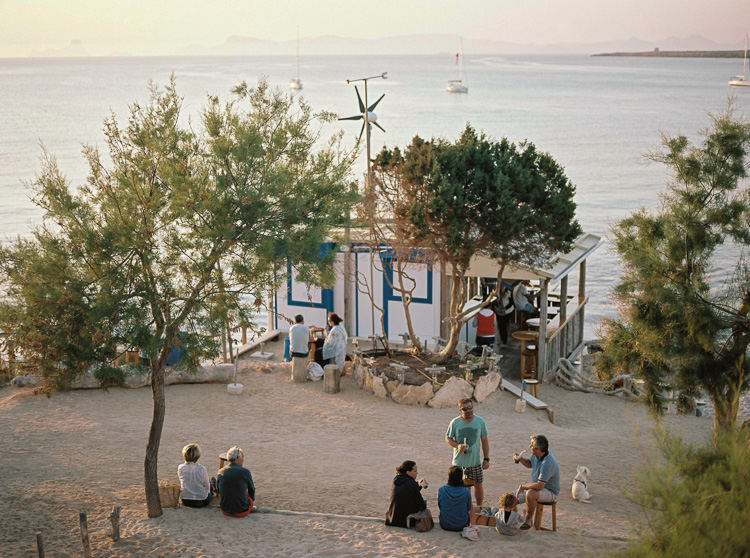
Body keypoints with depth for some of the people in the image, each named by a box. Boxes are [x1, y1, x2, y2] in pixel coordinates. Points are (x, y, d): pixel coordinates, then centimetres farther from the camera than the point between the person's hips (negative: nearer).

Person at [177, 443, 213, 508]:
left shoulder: (180, 468, -10)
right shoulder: (202, 469, -19)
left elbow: (181, 483, 6)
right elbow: (207, 487, -6)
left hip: (185, 501, 3)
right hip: (201, 502, -3)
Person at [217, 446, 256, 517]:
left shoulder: (220, 472, -4)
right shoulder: (245, 472, -13)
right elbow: (251, 491, 4)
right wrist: (252, 500, 27)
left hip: (225, 511, 4)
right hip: (242, 512, -3)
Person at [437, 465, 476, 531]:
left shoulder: (441, 490, -16)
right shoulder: (466, 492, -19)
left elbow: (440, 506, 0)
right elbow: (468, 508, -3)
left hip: (444, 525, 2)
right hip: (461, 526, -2)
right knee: (472, 508, 30)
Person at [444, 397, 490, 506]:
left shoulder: (480, 421, -3)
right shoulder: (455, 423, -7)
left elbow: (484, 440, 4)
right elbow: (448, 438, 2)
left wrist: (486, 459, 1)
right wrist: (457, 446, -19)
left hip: (475, 461, 1)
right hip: (459, 461, -1)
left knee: (478, 485, 10)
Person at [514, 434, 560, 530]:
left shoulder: (548, 463, -34)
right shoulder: (536, 455, -6)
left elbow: (539, 486, -38)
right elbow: (530, 464, 18)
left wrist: (522, 487, -24)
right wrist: (520, 459, -3)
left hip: (550, 492, -9)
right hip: (537, 485, 9)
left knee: (530, 494, -37)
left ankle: (528, 519, -14)